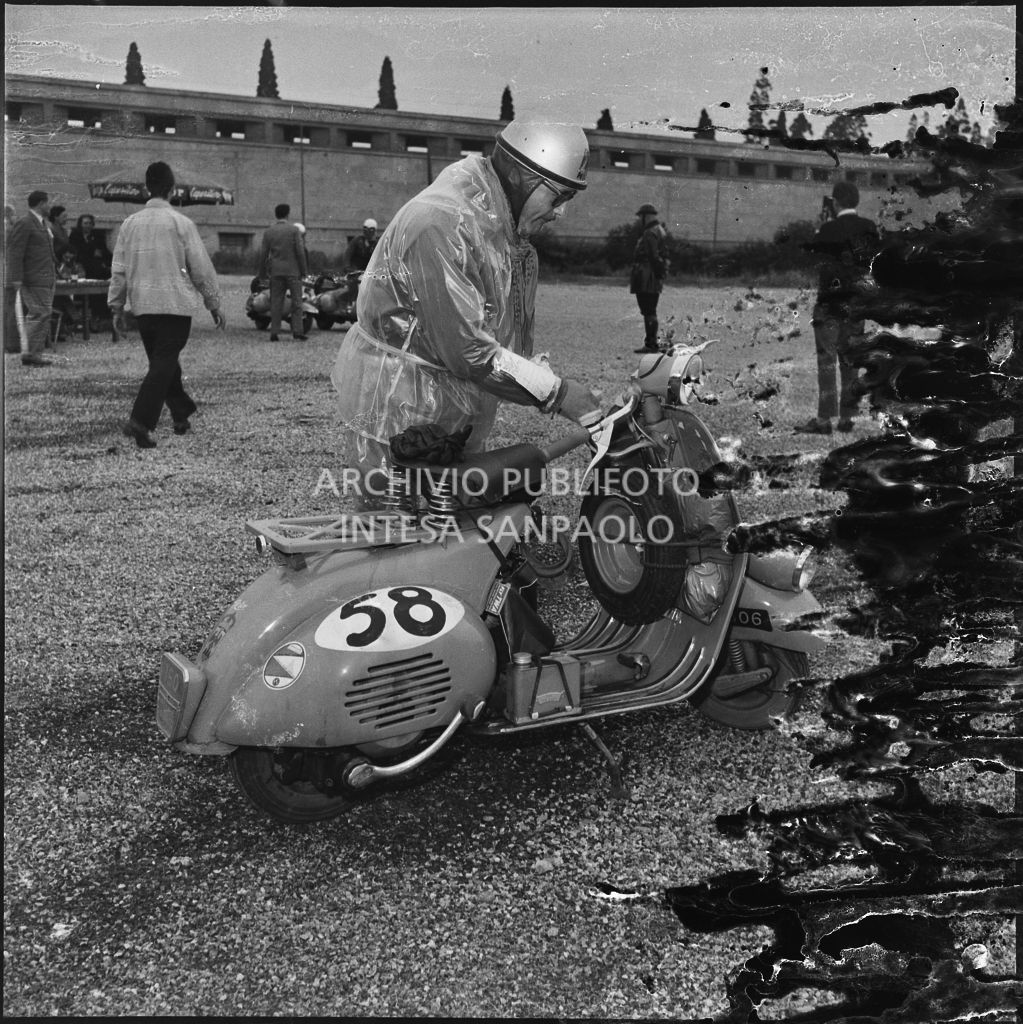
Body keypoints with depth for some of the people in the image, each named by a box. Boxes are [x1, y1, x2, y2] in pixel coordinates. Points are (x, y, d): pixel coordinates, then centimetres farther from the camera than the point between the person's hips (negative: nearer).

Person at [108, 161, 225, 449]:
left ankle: (181, 416, 28)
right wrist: (214, 304, 6)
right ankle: (140, 421, -17)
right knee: (164, 363, -5)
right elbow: (201, 267, -4)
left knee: (163, 361, 18)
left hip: (141, 305, 5)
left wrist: (117, 307, 15)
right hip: (175, 304, -5)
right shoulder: (180, 223, -7)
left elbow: (119, 269, 8)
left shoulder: (130, 223, 5)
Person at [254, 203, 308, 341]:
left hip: (275, 271, 3)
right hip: (292, 270, -3)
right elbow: (300, 251, -7)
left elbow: (263, 253, 6)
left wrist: (261, 272, 13)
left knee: (275, 303, 4)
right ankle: (297, 331, -4)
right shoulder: (294, 230, -3)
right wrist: (304, 270, 1)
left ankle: (274, 333, 1)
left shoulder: (268, 231, 5)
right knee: (296, 302, 2)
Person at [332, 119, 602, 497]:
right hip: (396, 418, -9)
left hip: (463, 422, 9)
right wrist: (557, 392, -23)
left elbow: (513, 333, 12)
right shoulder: (441, 224, -24)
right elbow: (465, 349, -28)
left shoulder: (507, 227, 8)